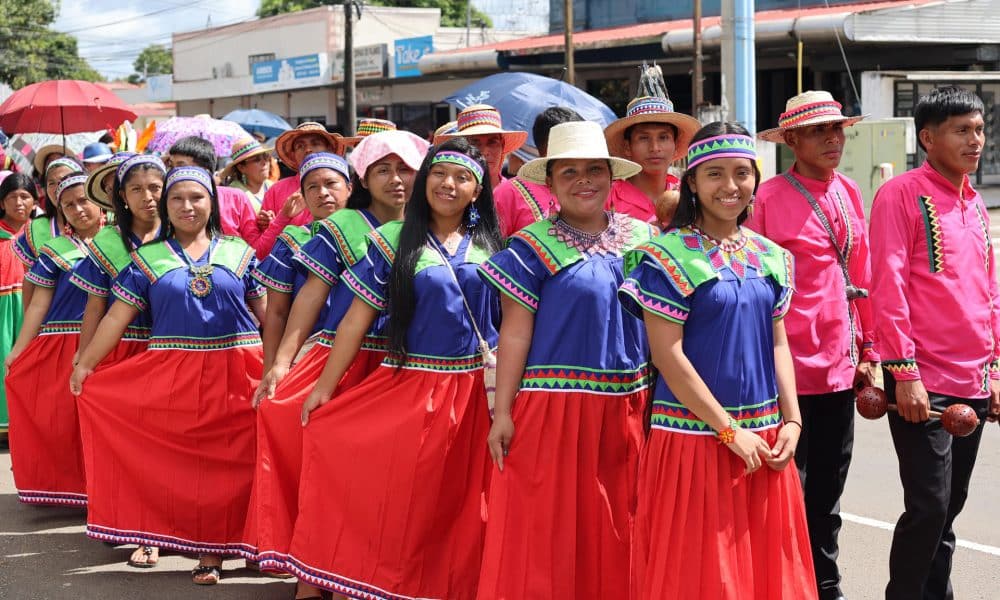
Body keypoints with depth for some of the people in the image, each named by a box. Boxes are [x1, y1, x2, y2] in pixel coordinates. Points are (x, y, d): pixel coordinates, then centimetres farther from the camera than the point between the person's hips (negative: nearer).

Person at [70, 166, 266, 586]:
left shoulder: (239, 253, 7)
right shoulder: (147, 259, 7)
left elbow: (266, 311, 8)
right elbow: (117, 316, 4)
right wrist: (85, 364, -3)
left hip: (237, 374, 0)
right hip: (171, 376, 0)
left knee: (230, 464, 2)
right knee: (178, 463, 1)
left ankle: (215, 548, 13)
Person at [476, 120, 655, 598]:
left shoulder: (642, 237, 8)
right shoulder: (533, 247, -5)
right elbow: (514, 334, -6)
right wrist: (502, 412, -10)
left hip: (627, 406, 4)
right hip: (554, 406, -4)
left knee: (616, 528, 12)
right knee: (548, 527, -2)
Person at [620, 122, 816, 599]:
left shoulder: (771, 257, 9)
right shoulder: (668, 256, -9)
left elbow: (777, 344, 13)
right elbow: (667, 354, -13)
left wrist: (791, 421, 1)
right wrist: (729, 430, -13)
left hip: (762, 434, 5)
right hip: (694, 432, -5)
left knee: (763, 558, 11)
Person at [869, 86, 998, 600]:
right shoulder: (901, 194, -7)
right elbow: (887, 287, -13)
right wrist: (904, 373, -17)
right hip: (923, 384, -7)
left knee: (948, 508, 12)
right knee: (929, 508, -7)